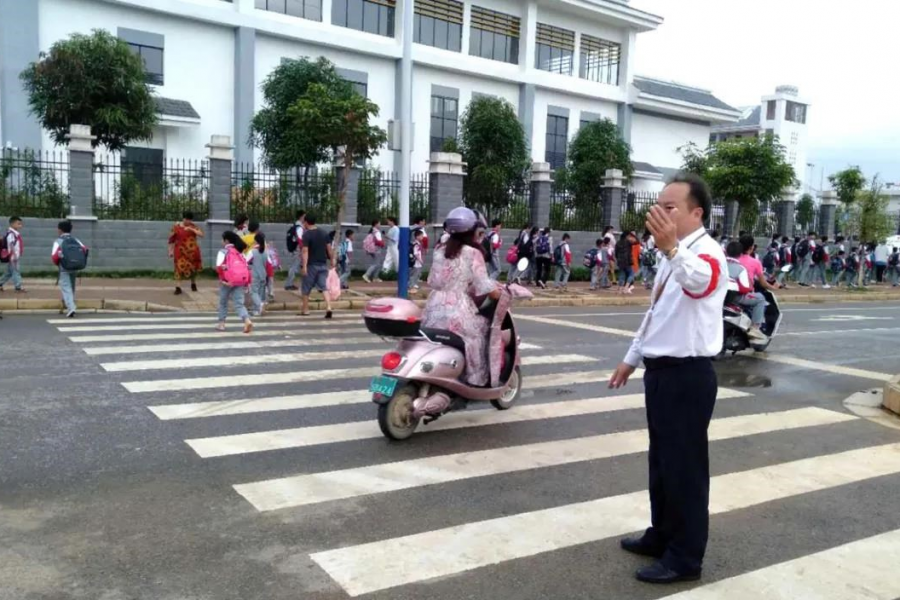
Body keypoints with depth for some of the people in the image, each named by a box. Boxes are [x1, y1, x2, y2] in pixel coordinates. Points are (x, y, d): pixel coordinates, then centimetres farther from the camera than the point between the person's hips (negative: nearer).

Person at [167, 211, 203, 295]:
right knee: (180, 268, -12)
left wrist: (191, 229, -20)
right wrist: (170, 251, 0)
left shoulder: (193, 226, 3)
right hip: (181, 251, -2)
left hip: (192, 251, 3)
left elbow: (201, 234, -10)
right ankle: (178, 288, -11)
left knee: (193, 268, 13)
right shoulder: (176, 227, -2)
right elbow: (171, 240, 2)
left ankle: (193, 284, 37)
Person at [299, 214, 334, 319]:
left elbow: (305, 251, -17)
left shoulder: (306, 235, -10)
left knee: (306, 289, 11)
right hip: (323, 264, 4)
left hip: (311, 264, -4)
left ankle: (305, 310, 20)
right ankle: (328, 308, -15)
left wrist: (304, 266, -21)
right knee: (324, 288, 2)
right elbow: (329, 248, 7)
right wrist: (332, 260, 17)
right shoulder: (324, 233, 7)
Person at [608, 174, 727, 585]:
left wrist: (671, 249, -61)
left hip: (688, 376, -9)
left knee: (685, 466, 2)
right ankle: (661, 536, 37)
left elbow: (698, 280, -42)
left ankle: (685, 558, 17)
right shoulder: (673, 256, 14)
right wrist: (632, 358, 24)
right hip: (660, 371, 9)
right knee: (661, 460, 20)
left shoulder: (707, 253, -16)